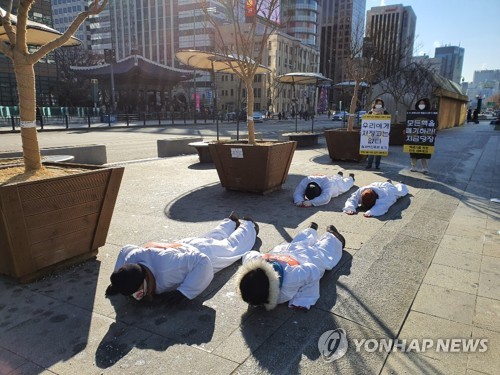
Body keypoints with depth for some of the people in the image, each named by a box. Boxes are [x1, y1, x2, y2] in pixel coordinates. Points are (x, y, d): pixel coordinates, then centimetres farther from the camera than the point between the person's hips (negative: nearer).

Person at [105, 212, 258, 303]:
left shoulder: (167, 266, -51)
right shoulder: (130, 258, -31)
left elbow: (203, 262, -46)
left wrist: (185, 291, -48)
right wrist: (118, 281, -12)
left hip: (202, 253, -5)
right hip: (184, 246, 5)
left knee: (231, 246, 27)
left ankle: (248, 226, 55)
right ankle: (231, 222, 61)